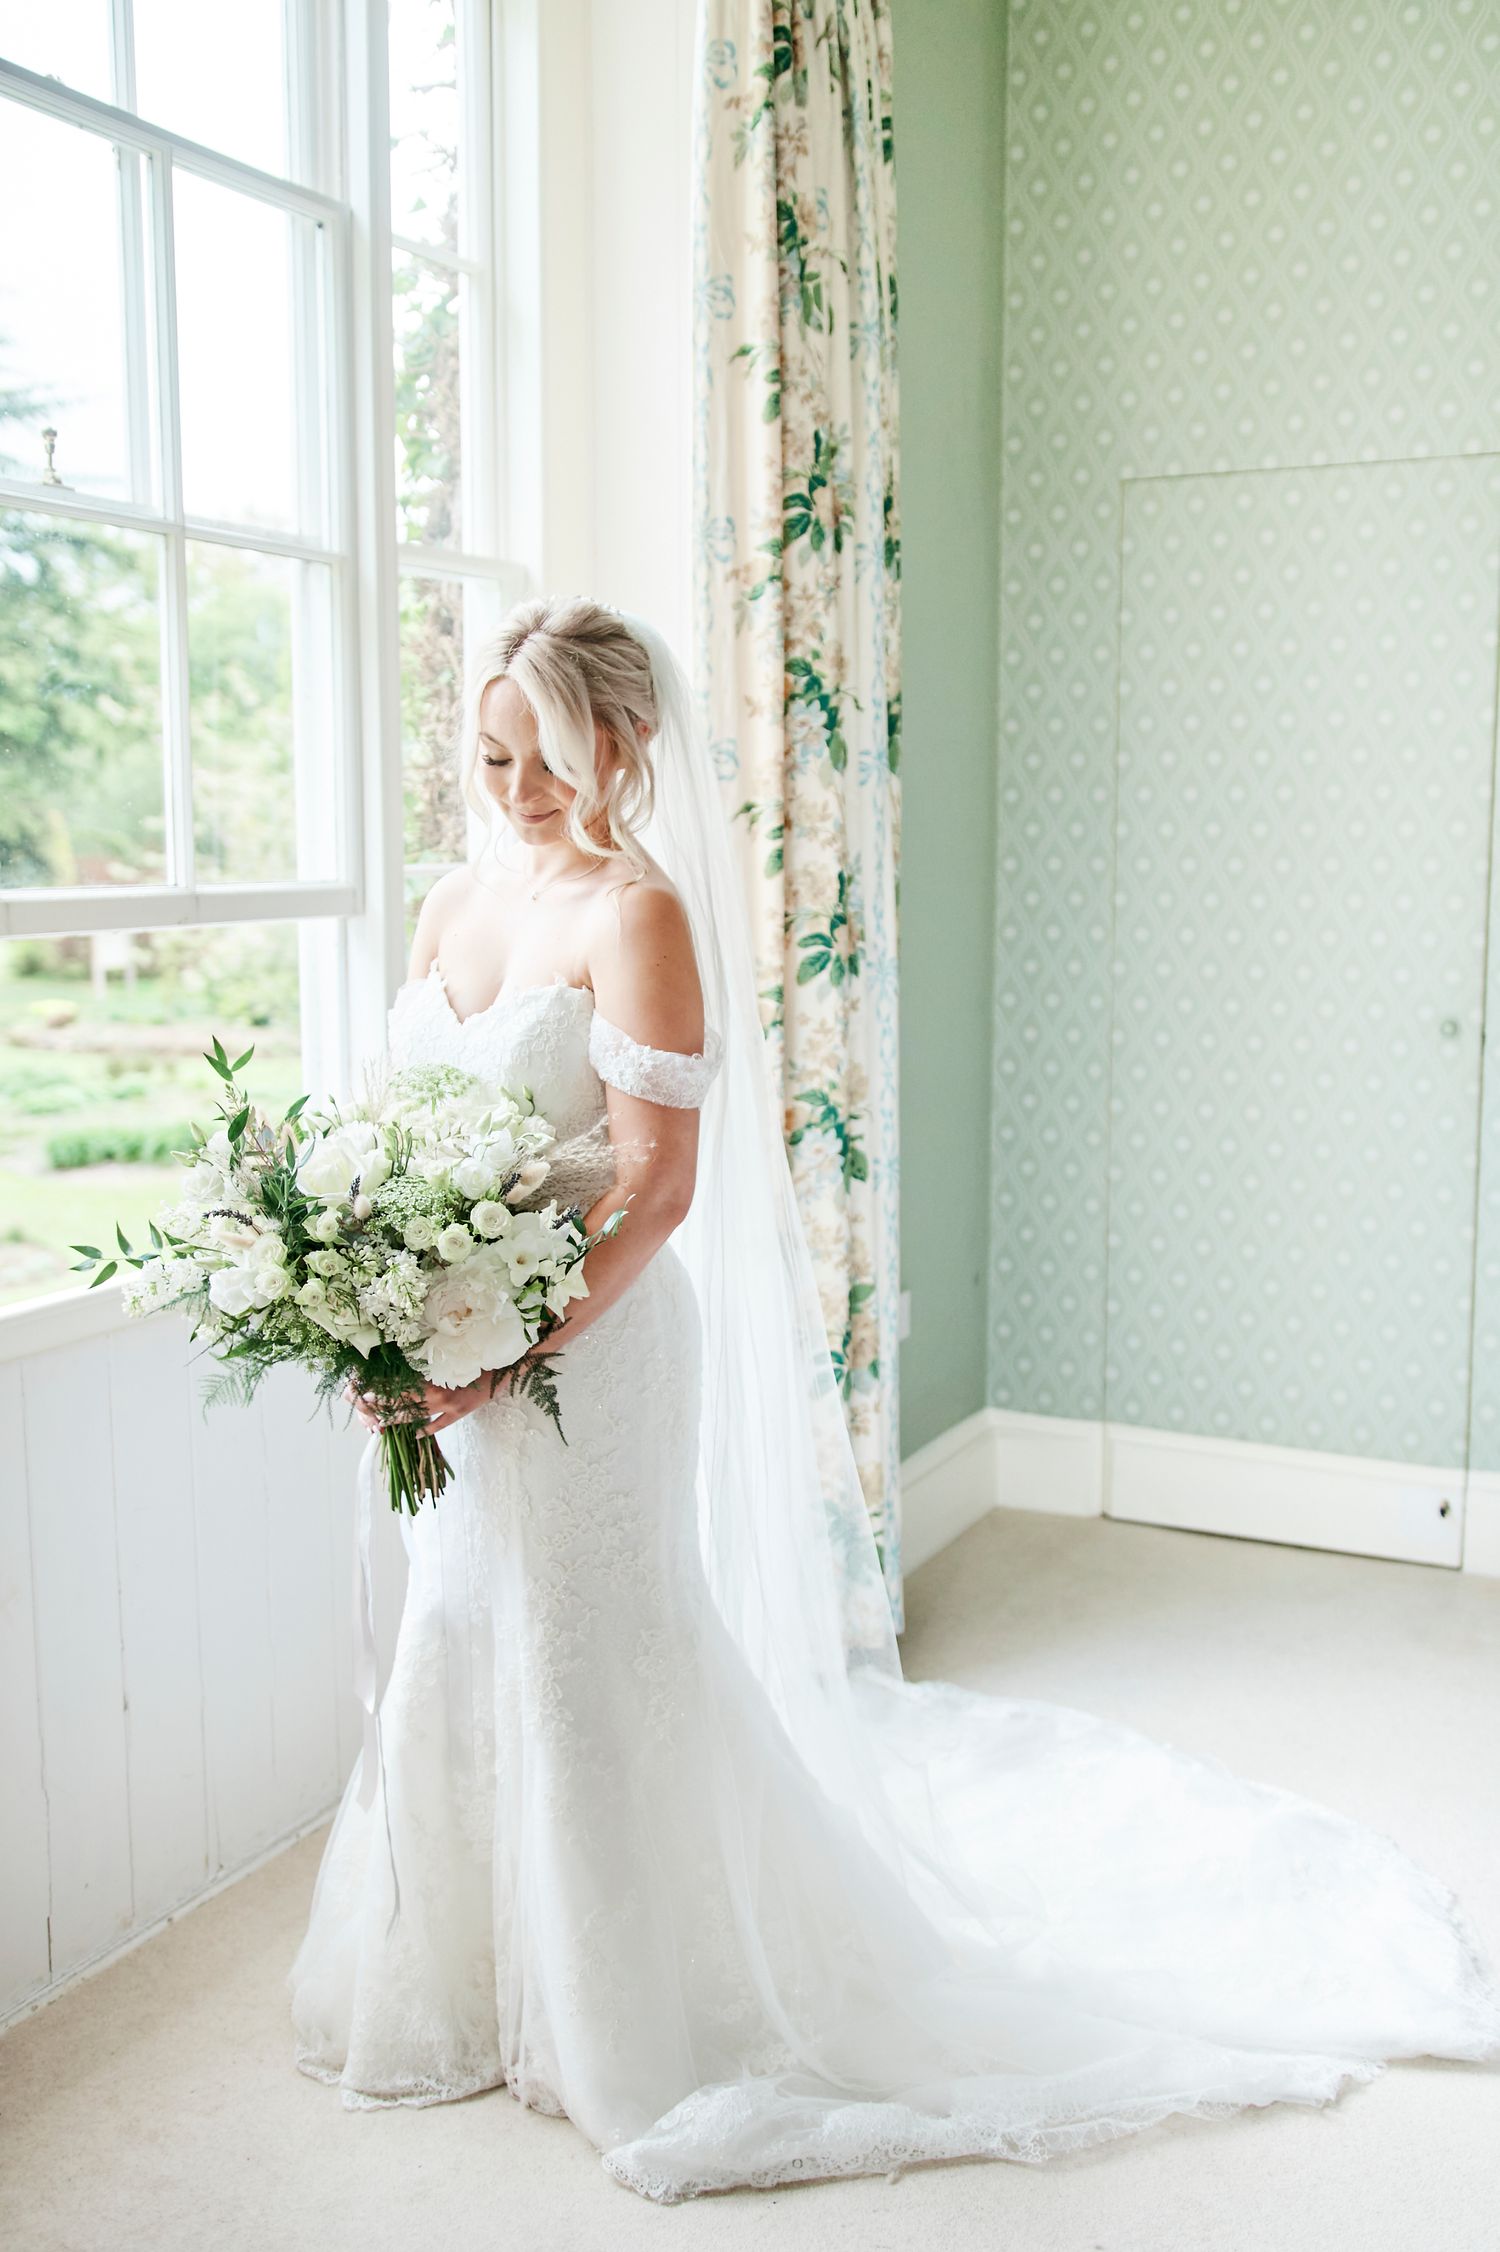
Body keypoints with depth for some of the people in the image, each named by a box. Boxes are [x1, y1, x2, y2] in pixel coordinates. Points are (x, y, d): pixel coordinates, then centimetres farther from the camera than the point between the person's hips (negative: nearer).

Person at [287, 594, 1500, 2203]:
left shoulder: (639, 912, -14)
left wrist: (501, 1356, -24)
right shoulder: (452, 904, 9)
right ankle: (475, 1978, 43)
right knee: (465, 1651, 19)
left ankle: (642, 2023, 29)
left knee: (598, 1664, 5)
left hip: (588, 1349, -7)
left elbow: (654, 1183, -20)